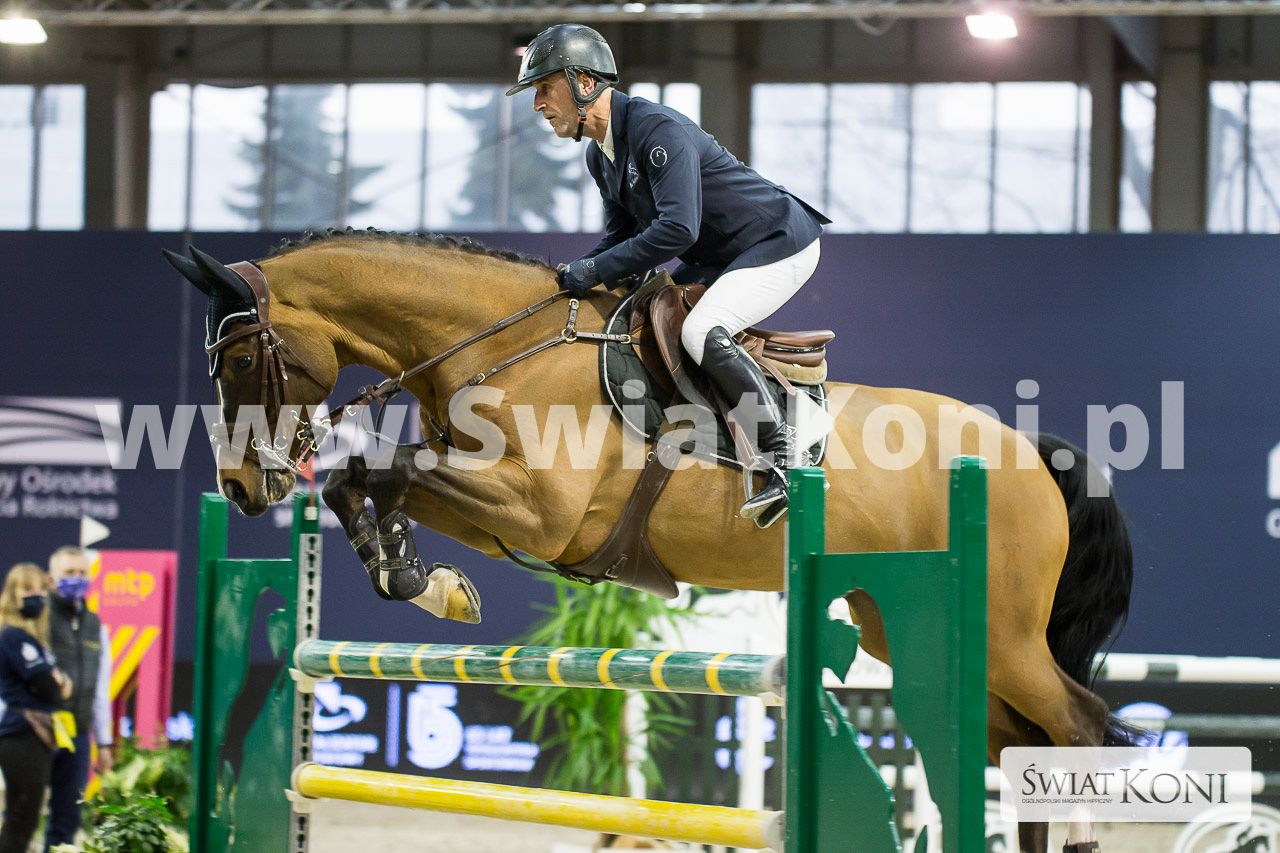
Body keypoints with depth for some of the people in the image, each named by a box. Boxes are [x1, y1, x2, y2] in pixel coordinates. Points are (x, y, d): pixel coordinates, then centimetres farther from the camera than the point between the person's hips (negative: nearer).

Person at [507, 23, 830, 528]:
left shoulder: (658, 130, -26)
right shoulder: (600, 156, 6)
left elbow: (677, 230, -34)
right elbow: (621, 235, 15)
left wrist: (596, 270, -28)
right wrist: (571, 278, -3)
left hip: (779, 244, -11)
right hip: (718, 260, 11)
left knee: (701, 334, -30)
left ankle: (785, 458, -26)